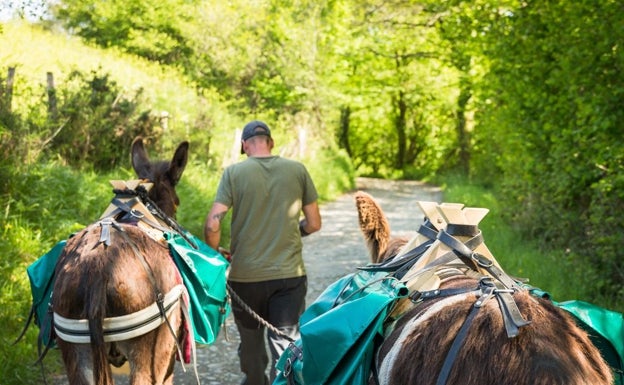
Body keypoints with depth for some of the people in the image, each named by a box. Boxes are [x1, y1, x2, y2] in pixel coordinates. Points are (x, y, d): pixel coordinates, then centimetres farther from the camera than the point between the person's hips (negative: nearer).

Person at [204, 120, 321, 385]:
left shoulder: (234, 172, -5)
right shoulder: (297, 170, 1)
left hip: (245, 276, 0)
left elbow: (212, 226, -12)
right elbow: (314, 224, 5)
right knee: (286, 346, 0)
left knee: (250, 341, 20)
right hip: (289, 274, 0)